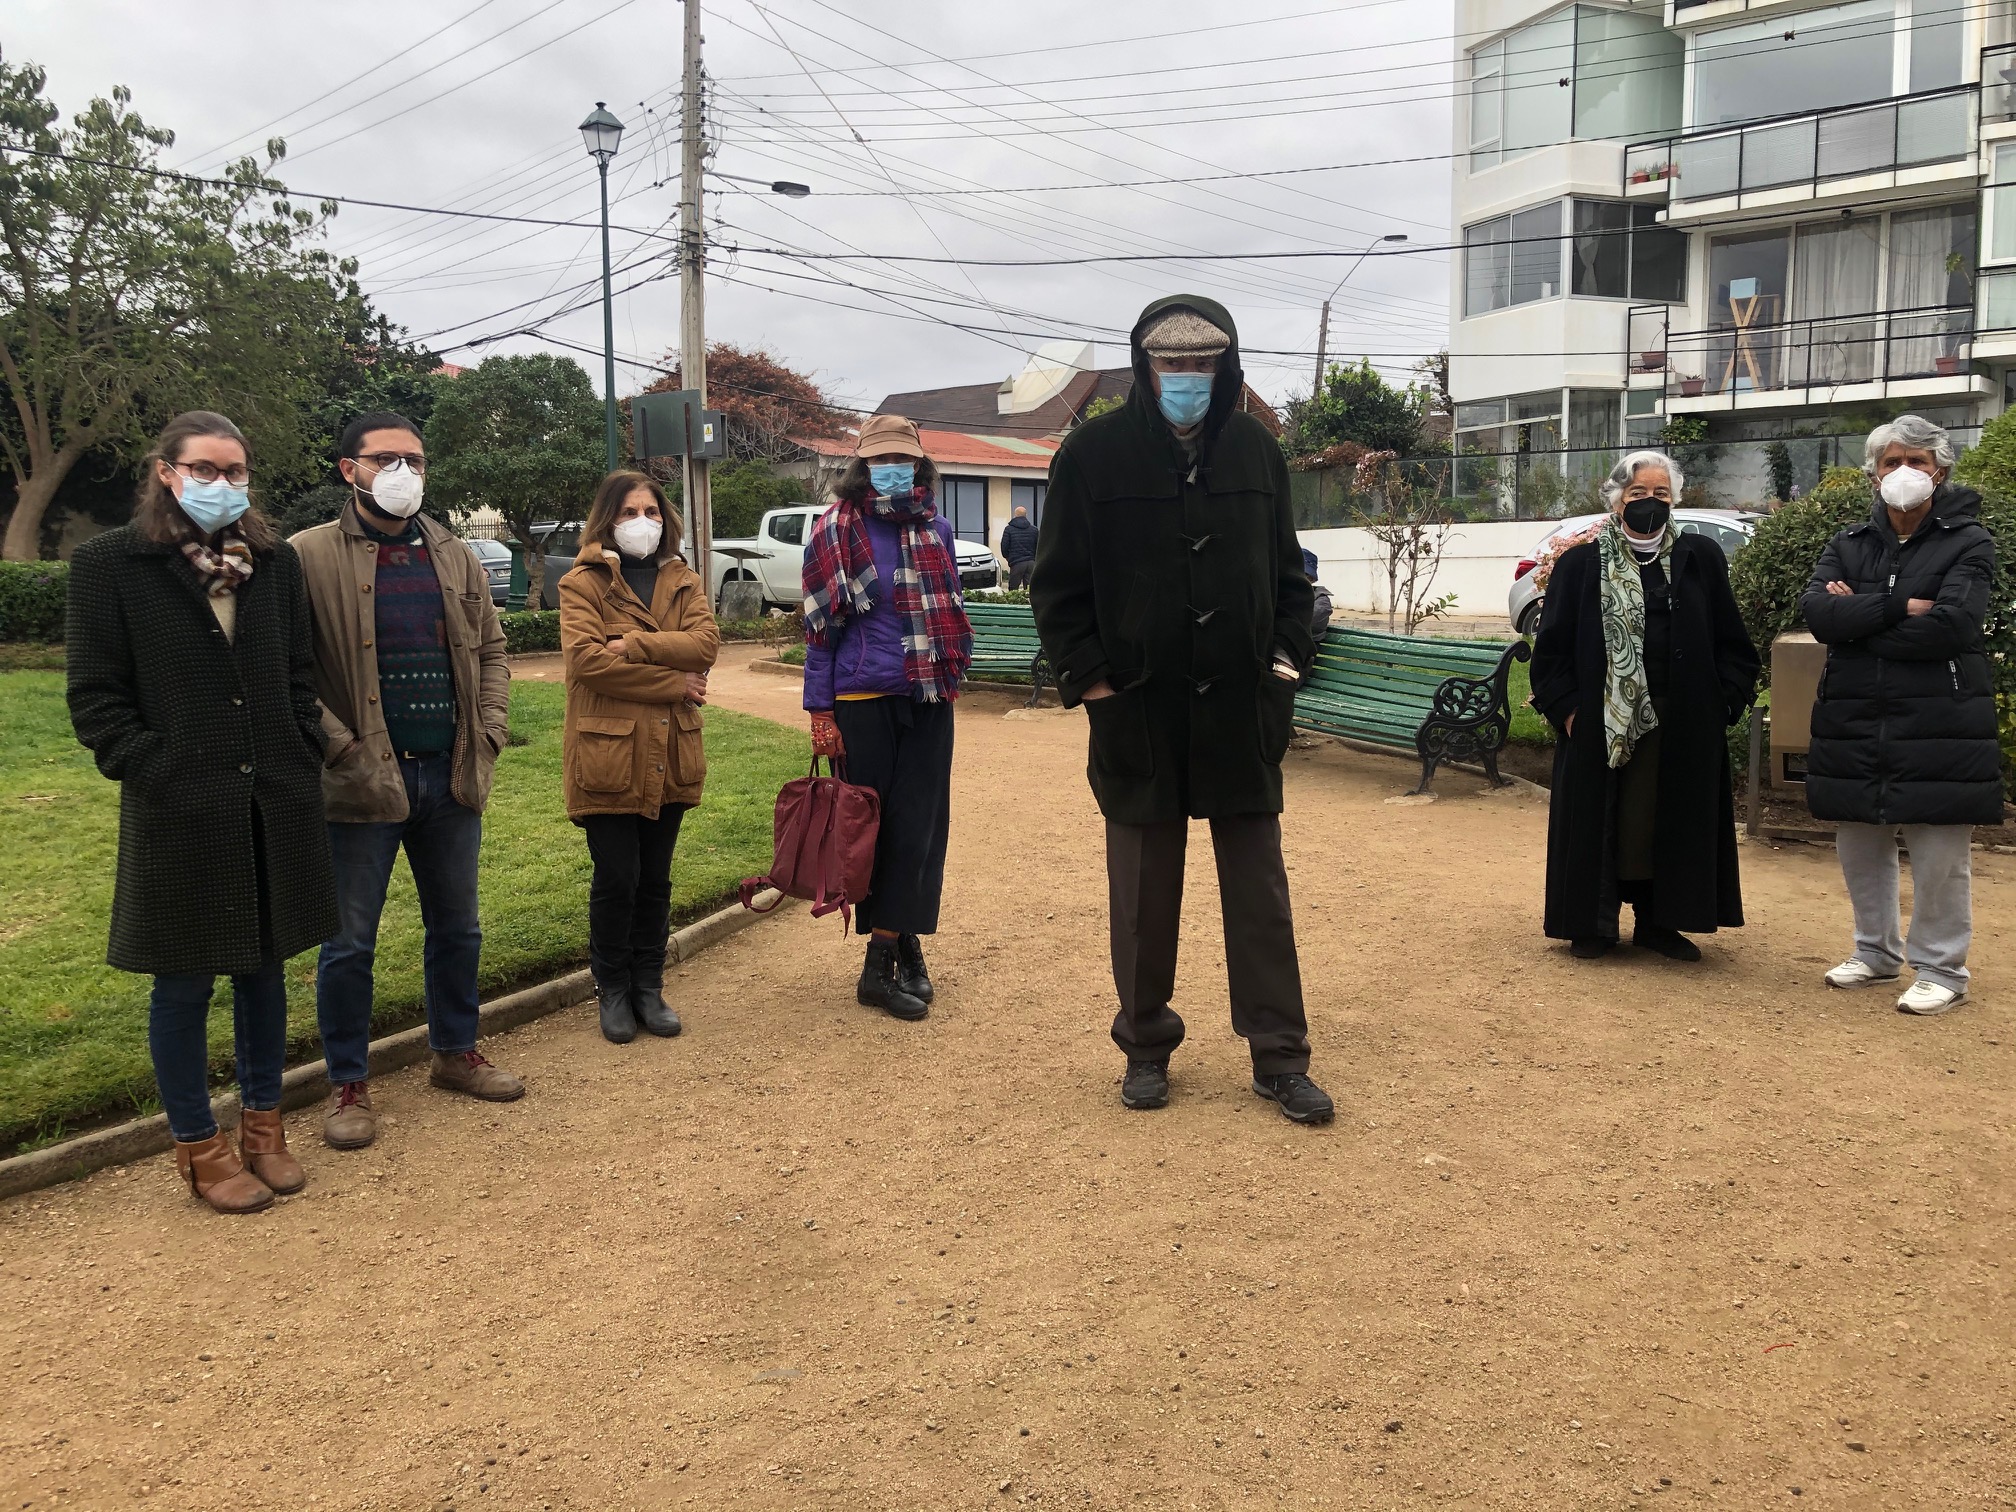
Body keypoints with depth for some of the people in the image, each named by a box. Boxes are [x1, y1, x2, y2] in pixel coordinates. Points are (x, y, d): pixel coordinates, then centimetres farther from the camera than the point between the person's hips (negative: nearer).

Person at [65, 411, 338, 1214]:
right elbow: (95, 697, -4)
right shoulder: (110, 564, -3)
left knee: (264, 967, 13)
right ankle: (198, 1147, 21)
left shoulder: (274, 561, 9)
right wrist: (154, 772, -12)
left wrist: (305, 764, 4)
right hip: (179, 813, -4)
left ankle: (263, 1126, 28)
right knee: (183, 983, 6)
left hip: (275, 806, 4)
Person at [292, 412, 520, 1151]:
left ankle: (455, 1052, 35)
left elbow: (492, 651, 14)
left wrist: (487, 737, 3)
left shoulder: (454, 556, 9)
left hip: (451, 778, 5)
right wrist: (339, 749, -15)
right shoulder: (309, 557, -8)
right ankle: (349, 1084, 21)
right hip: (362, 784, -5)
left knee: (457, 928, 17)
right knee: (349, 943, 5)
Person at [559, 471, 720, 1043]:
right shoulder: (583, 582, -3)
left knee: (655, 878, 12)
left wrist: (633, 644, -17)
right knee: (616, 879, 1)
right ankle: (613, 991, 18)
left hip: (669, 754, 4)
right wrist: (674, 683, -14)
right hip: (608, 754, -4)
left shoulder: (682, 581, 12)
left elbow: (705, 643, -5)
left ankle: (648, 987, 24)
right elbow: (586, 657, -18)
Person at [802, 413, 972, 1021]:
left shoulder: (935, 528, 7)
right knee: (874, 826, 2)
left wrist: (952, 672, 14)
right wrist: (820, 712, -6)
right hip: (864, 702, -3)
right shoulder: (835, 532, -3)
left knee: (920, 826, 0)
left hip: (929, 700, 3)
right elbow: (819, 627, -3)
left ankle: (885, 959, 9)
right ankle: (903, 947, 13)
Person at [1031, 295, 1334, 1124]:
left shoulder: (1255, 450, 6)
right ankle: (1146, 1045, 25)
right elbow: (1058, 585, -1)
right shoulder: (1093, 453, -4)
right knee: (1143, 892, 9)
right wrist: (1088, 677, -8)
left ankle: (1279, 1056, 16)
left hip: (1243, 712, 2)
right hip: (1138, 712, -2)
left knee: (1260, 886, 7)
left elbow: (1287, 570, 14)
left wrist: (1287, 656, 2)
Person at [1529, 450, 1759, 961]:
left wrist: (1725, 700, -2)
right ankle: (1594, 924, 15)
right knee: (1599, 821, 4)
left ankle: (1657, 922, 21)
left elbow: (1732, 644, 8)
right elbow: (1552, 646, 0)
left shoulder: (1701, 559, 7)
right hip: (1601, 722, -2)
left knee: (1671, 822, 8)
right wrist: (1566, 707, -8)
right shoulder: (1581, 564, 0)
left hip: (1683, 726, 2)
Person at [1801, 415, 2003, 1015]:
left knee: (1938, 854, -1)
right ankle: (1876, 952, 29)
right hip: (1854, 721, 4)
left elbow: (1950, 626, -18)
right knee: (1860, 846, 12)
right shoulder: (1849, 544, 10)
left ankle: (1941, 970, 13)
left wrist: (1858, 620, -11)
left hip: (1939, 724, -4)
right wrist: (1900, 607, -17)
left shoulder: (1968, 542, -1)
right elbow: (1817, 612, -8)